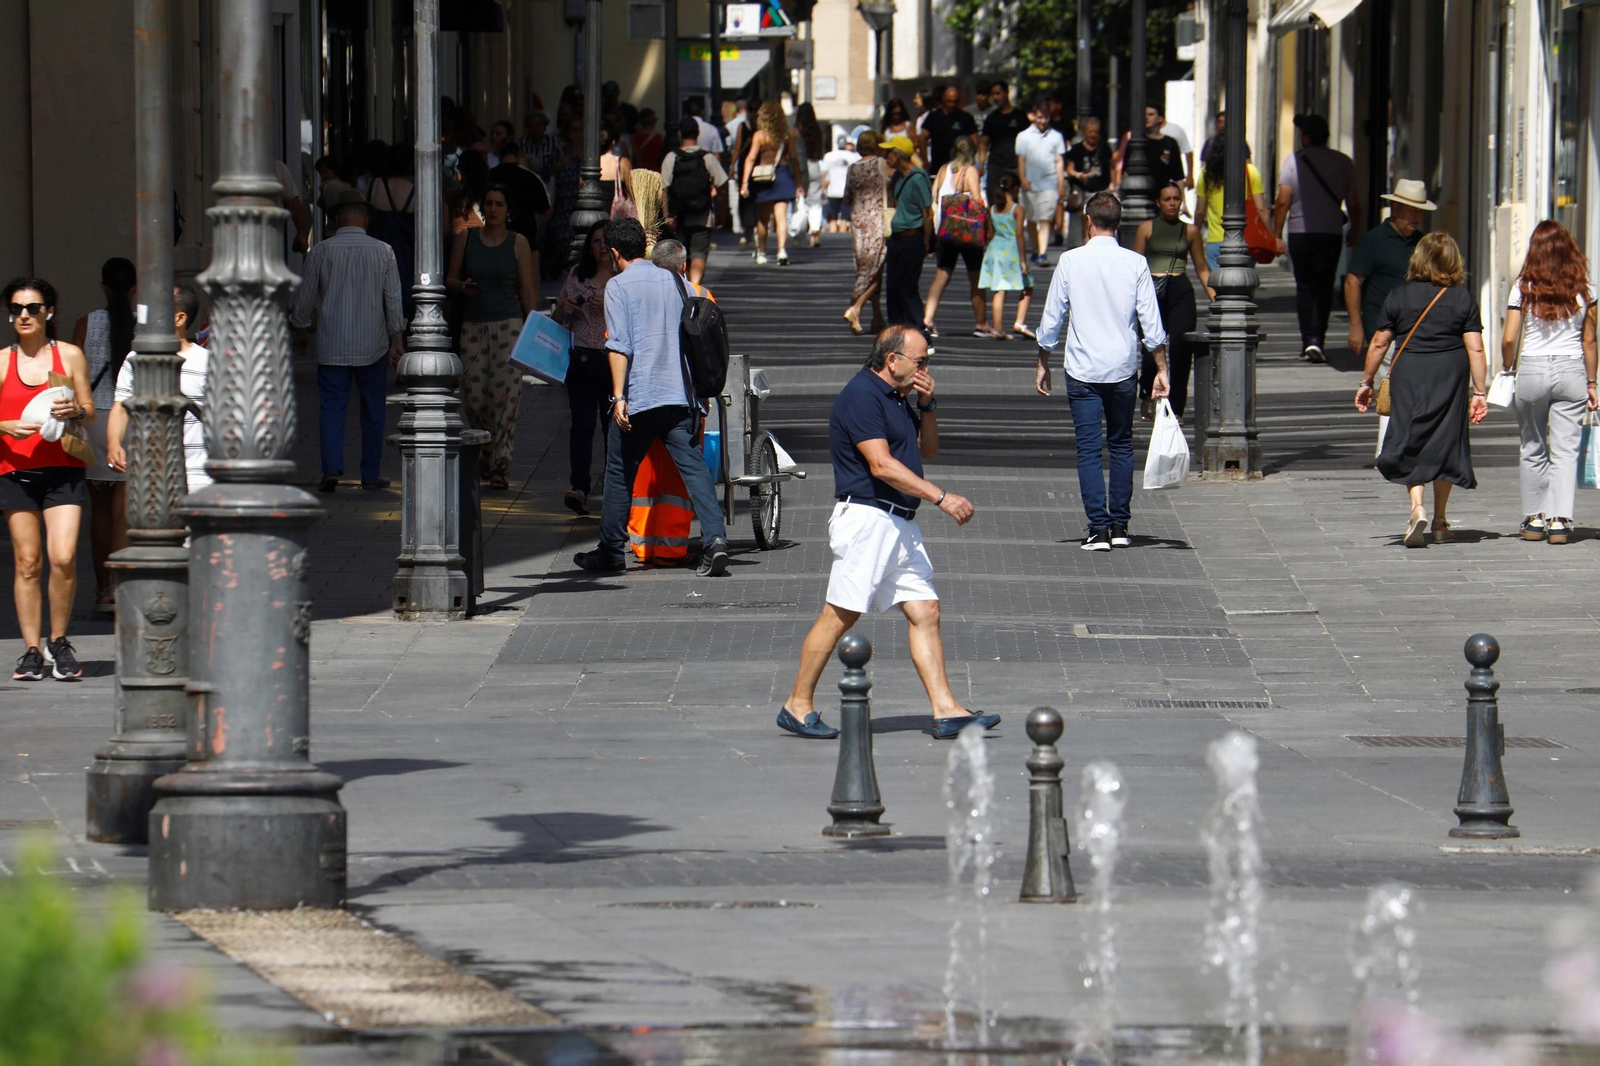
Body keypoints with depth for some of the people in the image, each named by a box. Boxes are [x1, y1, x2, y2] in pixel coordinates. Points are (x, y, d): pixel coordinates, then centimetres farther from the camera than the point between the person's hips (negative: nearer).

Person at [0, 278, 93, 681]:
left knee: (63, 558, -13)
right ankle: (32, 649, 6)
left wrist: (75, 411, -10)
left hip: (63, 470, -1)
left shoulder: (70, 355, 8)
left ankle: (59, 641, 5)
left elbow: (90, 412, 12)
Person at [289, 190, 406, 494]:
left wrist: (300, 328, 21)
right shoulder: (383, 252, -1)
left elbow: (305, 298, 5)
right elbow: (394, 298, 0)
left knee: (332, 408, 0)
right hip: (372, 345, 1)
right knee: (372, 411, 10)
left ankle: (331, 468, -17)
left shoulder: (321, 252, -3)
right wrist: (397, 339, 4)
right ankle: (370, 475, 12)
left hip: (332, 346, -1)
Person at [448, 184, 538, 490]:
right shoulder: (466, 238, 8)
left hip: (508, 324, -2)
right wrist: (463, 287, -11)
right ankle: (491, 449, 22)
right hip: (473, 324, 2)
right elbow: (450, 279, 13)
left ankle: (500, 463, -6)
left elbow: (527, 292, 4)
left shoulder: (518, 243, 3)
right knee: (473, 397, -2)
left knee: (506, 393, -11)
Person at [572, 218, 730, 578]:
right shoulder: (673, 282, 13)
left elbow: (619, 345, -11)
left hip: (639, 398, -4)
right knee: (693, 467, -2)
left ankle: (611, 551, 17)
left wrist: (619, 397, -15)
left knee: (620, 473, 9)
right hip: (680, 393, 4)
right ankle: (715, 538, -19)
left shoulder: (619, 286, -2)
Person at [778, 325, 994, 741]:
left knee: (925, 611, 3)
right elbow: (881, 465, -20)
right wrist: (940, 497, -22)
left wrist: (927, 406, 8)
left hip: (900, 522, 9)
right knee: (841, 614, -6)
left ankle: (946, 711, 0)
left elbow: (927, 450, 26)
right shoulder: (861, 395, -13)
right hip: (866, 516, -9)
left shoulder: (899, 398, 17)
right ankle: (798, 706, 3)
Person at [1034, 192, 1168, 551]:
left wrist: (1044, 364, 13)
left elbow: (1051, 319, 1)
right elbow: (1151, 323, -2)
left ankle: (1098, 528, -6)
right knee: (1121, 445, 14)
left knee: (1089, 449, 0)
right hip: (1123, 370, 2)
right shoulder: (1136, 264, -3)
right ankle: (1119, 525, 14)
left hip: (1082, 370, -1)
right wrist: (1161, 370, 6)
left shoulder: (1070, 262, -5)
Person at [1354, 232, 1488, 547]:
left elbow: (1378, 344, 3)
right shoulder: (1464, 298, -1)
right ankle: (1440, 521, 20)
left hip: (1408, 376, -1)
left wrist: (1366, 383, 13)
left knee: (1410, 442, 4)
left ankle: (1417, 507, -19)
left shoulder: (1399, 296, 1)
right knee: (1444, 444, 13)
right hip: (1450, 379, 1)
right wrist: (1479, 392, -2)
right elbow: (1475, 349, -5)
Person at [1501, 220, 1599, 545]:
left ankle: (1534, 518, 15)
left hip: (1532, 370, 0)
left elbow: (1509, 340, -5)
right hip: (1571, 371, 0)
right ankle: (1559, 518, -8)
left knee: (1533, 449, 12)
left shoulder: (1524, 288, -4)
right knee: (1565, 450, 1)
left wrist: (1508, 372, 12)